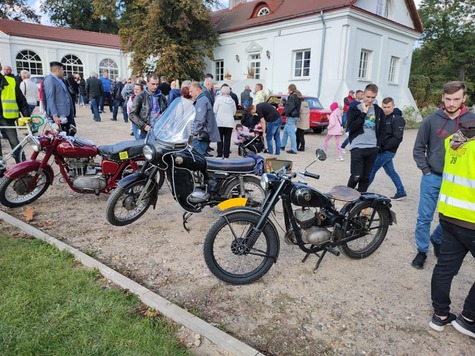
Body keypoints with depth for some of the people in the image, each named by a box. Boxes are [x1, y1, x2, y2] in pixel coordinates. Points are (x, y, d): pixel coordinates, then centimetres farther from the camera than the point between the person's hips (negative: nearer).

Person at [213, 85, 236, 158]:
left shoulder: (219, 99, -5)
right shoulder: (232, 100, 3)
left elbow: (214, 110, -2)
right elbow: (234, 112, 10)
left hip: (220, 121, -2)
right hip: (230, 122, 2)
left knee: (220, 138, 5)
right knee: (227, 139, 4)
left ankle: (219, 154, 5)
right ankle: (226, 154, 5)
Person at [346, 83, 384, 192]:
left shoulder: (379, 111, 11)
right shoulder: (354, 109, 3)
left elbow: (382, 130, 16)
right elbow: (351, 127, -11)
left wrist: (379, 144, 8)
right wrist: (363, 113, -11)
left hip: (373, 148, 4)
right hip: (358, 147, -3)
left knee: (366, 177, 6)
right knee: (356, 176, -10)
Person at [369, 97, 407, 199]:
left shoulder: (397, 119, -12)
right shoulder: (382, 117, 11)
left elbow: (397, 138, -19)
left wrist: (383, 148, -19)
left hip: (387, 151, -8)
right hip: (382, 150, 8)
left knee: (372, 170, -3)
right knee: (390, 171, 16)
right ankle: (401, 192, 27)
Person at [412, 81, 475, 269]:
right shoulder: (431, 120, -5)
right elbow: (418, 148, 2)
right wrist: (426, 170, -4)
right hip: (432, 178, -1)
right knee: (424, 217, 5)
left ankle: (437, 239, 41)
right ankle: (422, 250, 23)